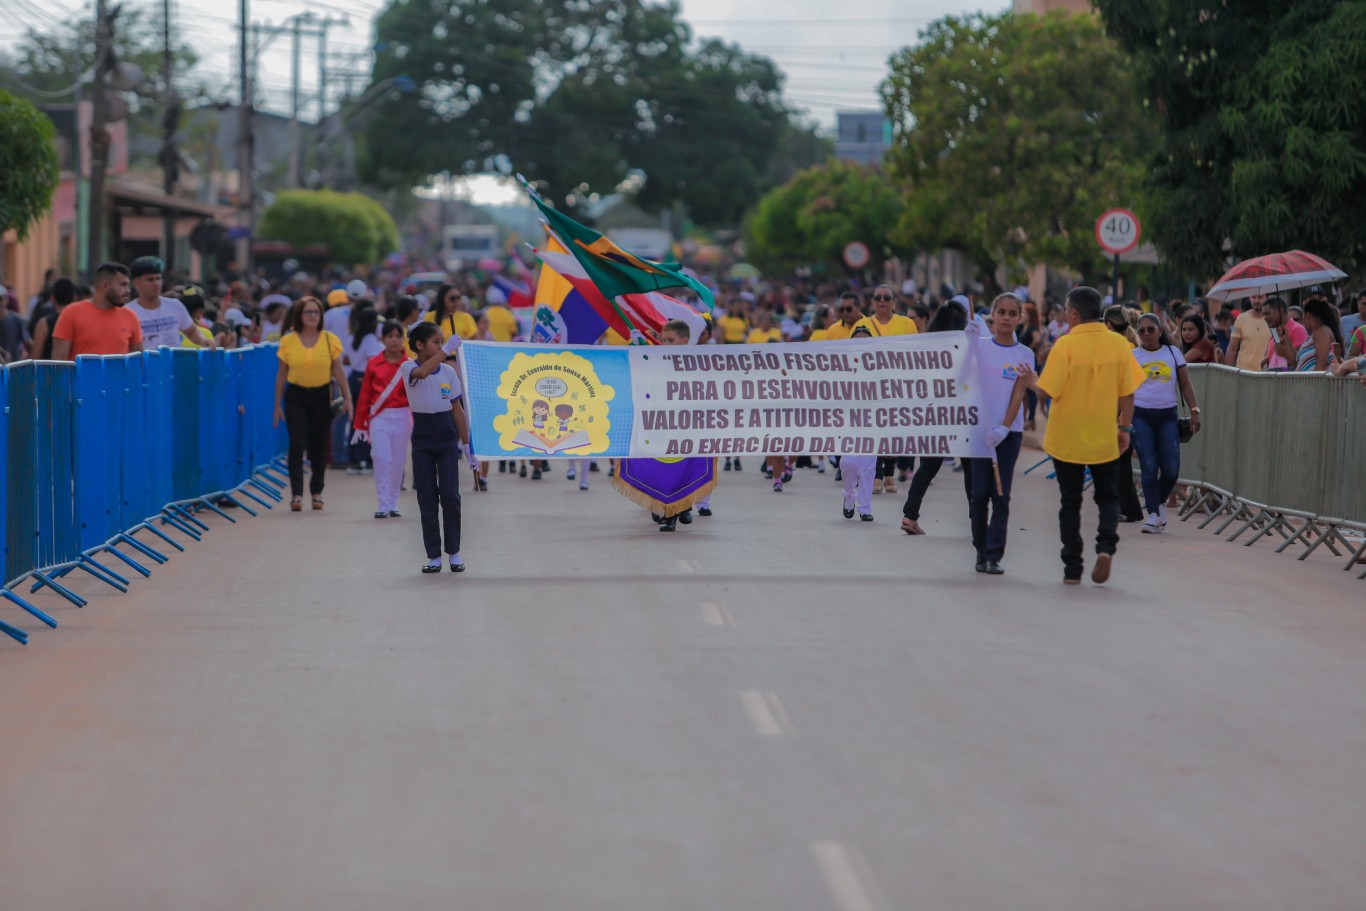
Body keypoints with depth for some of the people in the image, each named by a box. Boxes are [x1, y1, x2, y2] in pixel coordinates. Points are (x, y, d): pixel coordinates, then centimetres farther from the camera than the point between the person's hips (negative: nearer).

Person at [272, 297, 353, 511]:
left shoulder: (330, 340, 1)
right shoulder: (287, 341, 0)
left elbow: (338, 372, 4)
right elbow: (281, 374, 5)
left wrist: (347, 397, -4)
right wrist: (278, 404, 4)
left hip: (322, 396, 1)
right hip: (296, 396, -1)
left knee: (319, 446, 6)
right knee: (297, 444, -10)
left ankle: (317, 492, 20)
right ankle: (297, 494, -9)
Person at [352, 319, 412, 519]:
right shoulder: (373, 364, 3)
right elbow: (364, 395, 6)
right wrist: (360, 425, 8)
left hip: (402, 417, 0)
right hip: (379, 418, 0)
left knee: (398, 460, 6)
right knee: (381, 459, -8)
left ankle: (393, 504, 17)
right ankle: (382, 505, -4)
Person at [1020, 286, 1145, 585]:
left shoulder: (1065, 345, -14)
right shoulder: (1118, 344, -5)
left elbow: (1049, 392, -15)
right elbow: (1128, 392, -1)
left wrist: (1033, 381, 6)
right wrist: (1125, 428, 9)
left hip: (1066, 439, -2)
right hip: (1104, 439, 2)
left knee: (1070, 502, 10)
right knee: (1107, 496, 17)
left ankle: (1073, 567, 11)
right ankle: (1106, 545, -8)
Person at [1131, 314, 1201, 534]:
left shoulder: (1172, 352, 8)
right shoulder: (1132, 356, 4)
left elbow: (1185, 384, 8)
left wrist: (1194, 411, -1)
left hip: (1167, 416, 1)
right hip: (1140, 415, -1)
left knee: (1171, 469, -4)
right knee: (1149, 467, -7)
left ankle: (1160, 502, 24)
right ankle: (1153, 514, -1)